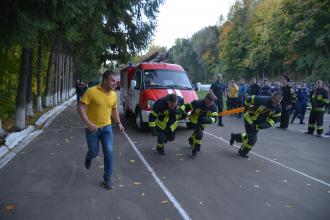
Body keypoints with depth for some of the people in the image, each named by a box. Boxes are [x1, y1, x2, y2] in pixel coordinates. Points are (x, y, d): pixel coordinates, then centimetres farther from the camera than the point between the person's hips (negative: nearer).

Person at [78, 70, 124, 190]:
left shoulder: (114, 94, 0)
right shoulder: (91, 91, -16)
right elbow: (81, 108, -16)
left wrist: (118, 123, 4)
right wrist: (88, 123, -26)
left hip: (107, 127, 3)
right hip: (92, 128, -3)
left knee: (109, 153, -3)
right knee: (94, 152, 10)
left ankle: (107, 178, 15)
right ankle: (88, 157, 49)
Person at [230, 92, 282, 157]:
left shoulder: (278, 108, -11)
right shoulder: (263, 100, -32)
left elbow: (275, 119, -5)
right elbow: (250, 99, -22)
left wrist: (267, 124, -23)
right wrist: (246, 108, -6)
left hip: (258, 123, 7)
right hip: (250, 118, -7)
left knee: (250, 136, 18)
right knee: (252, 139, -6)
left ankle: (235, 136, 42)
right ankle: (243, 152, 19)